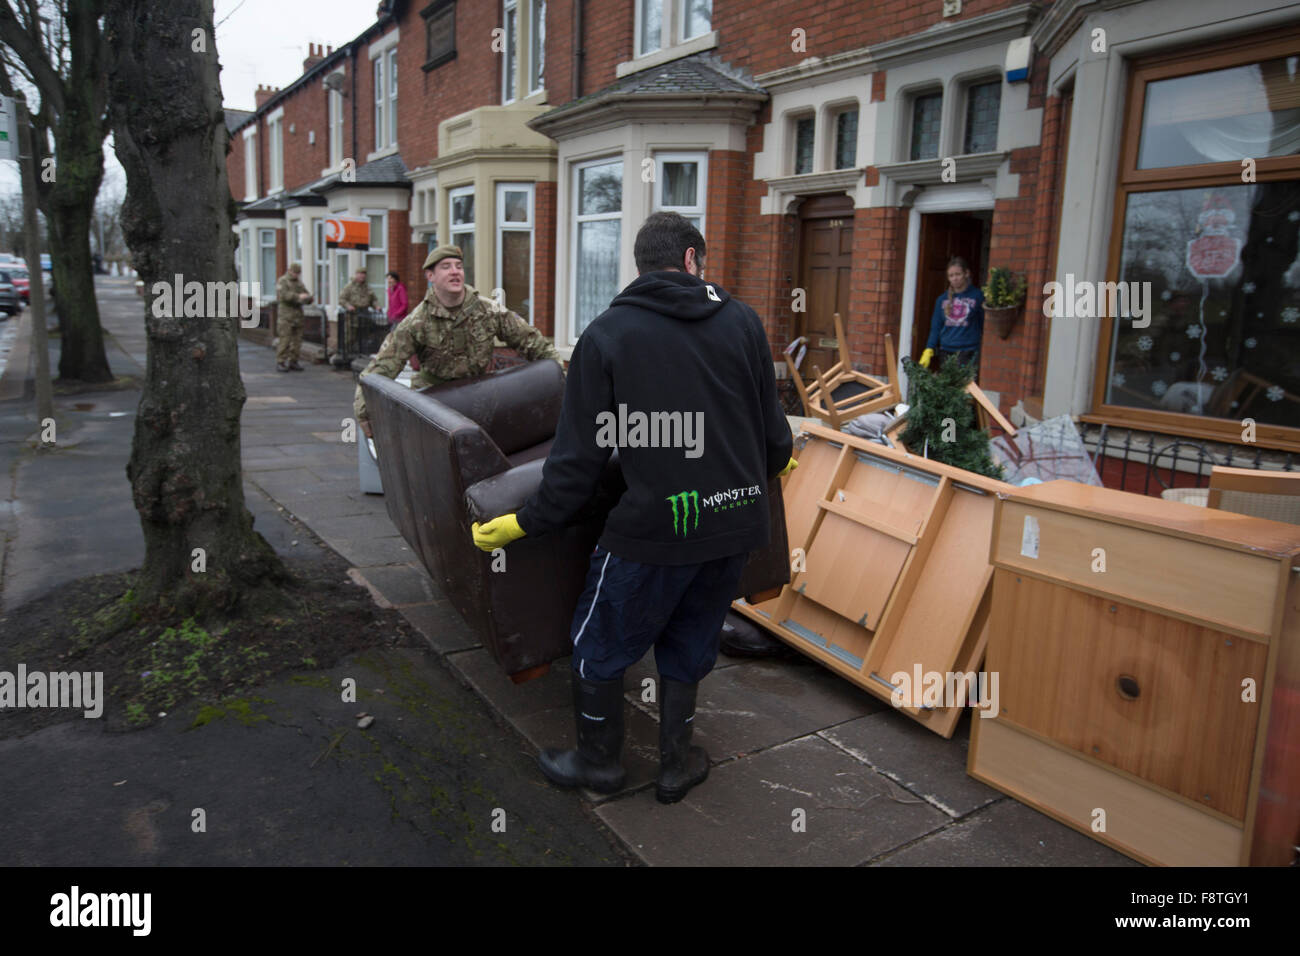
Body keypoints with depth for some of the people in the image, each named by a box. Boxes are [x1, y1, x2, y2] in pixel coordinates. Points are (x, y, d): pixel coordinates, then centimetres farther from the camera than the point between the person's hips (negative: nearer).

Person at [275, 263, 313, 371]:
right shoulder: (282, 281, -1)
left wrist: (307, 298, -9)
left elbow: (308, 296, 15)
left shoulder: (299, 282, 18)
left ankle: (293, 362, 11)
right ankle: (280, 362, -4)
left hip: (298, 315, 6)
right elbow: (283, 294, -18)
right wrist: (298, 296, -27)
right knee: (285, 340, -9)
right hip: (286, 314, -6)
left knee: (297, 340, 4)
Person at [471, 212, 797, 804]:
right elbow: (772, 426, 10)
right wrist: (772, 468, 32)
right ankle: (677, 763, 34)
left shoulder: (607, 334, -5)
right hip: (734, 520, 5)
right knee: (689, 643, 23)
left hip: (653, 525, -4)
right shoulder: (741, 320, 3)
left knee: (601, 643, 18)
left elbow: (580, 452, -8)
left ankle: (598, 761, 33)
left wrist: (530, 521, 2)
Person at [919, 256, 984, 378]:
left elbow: (984, 325, 3)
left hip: (969, 353, -4)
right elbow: (935, 328, 13)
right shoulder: (942, 299, 12)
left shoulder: (977, 296, 1)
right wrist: (928, 351, 3)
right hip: (945, 353, 4)